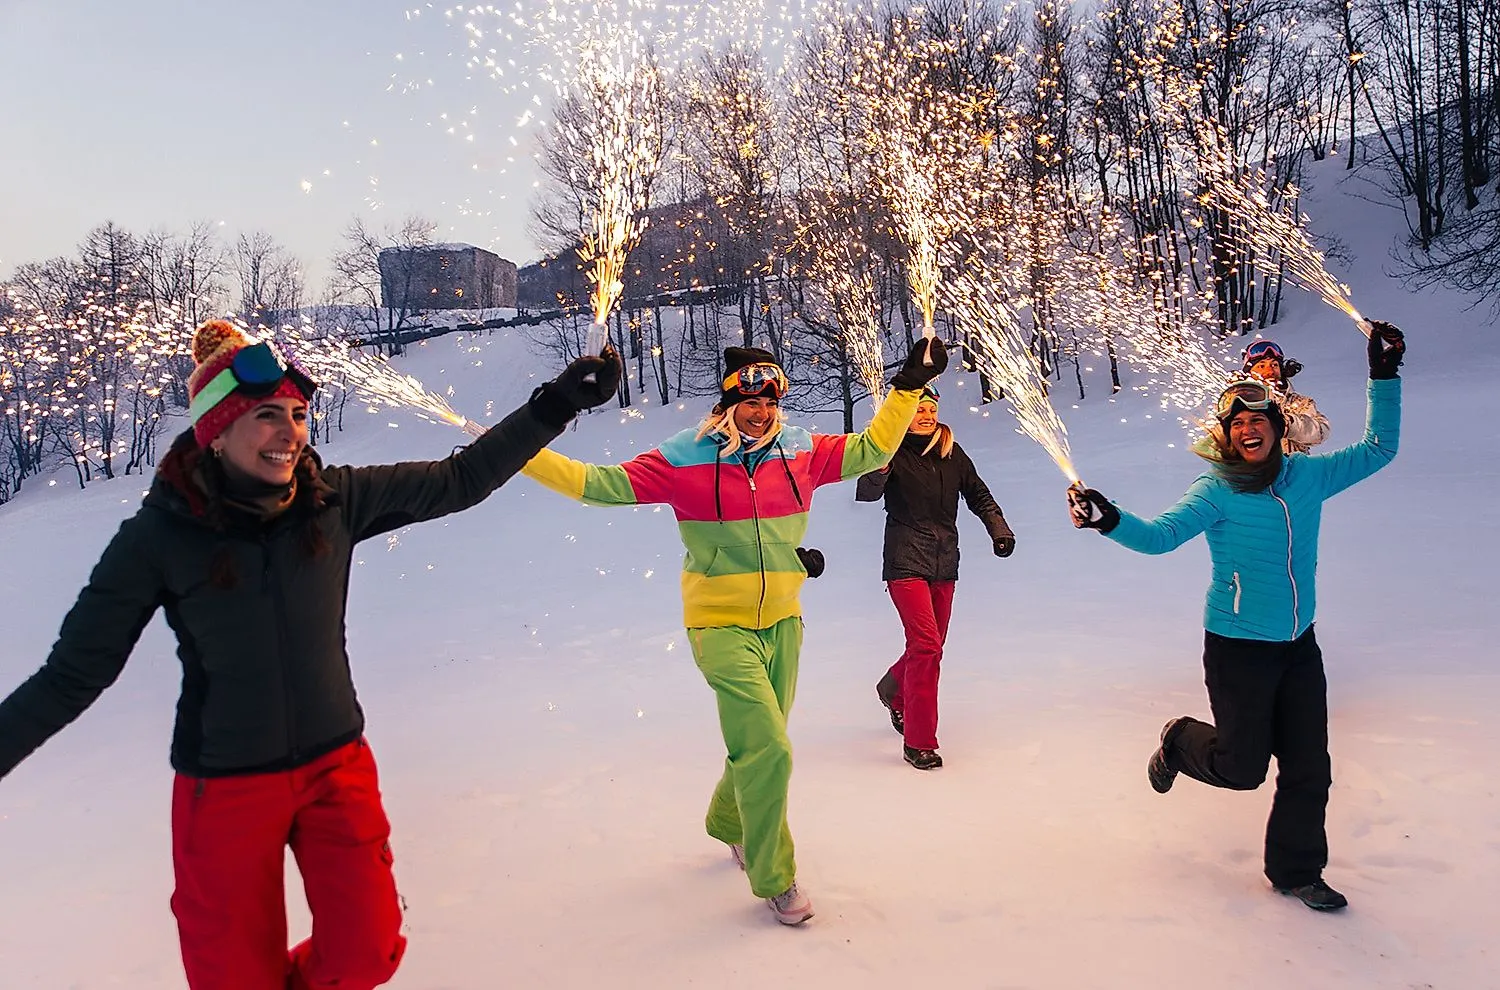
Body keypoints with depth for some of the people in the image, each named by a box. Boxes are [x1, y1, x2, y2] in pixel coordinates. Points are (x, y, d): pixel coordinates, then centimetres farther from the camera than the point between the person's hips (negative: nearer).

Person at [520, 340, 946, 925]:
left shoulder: (801, 453, 0)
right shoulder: (683, 460, -10)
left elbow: (870, 450, 10)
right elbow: (601, 484, -9)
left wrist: (908, 386, 5)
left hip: (782, 623, 5)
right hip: (721, 627, -5)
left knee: (760, 746, 19)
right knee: (768, 750, -11)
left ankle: (728, 823, 49)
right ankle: (774, 878, 11)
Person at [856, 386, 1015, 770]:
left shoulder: (952, 453, 8)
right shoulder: (895, 452, -7)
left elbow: (978, 495, 15)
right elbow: (866, 493, -22)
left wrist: (998, 528, 1)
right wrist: (879, 468, -41)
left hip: (944, 564, 6)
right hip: (906, 562, -6)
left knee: (932, 644, 14)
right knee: (926, 645, -14)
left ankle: (893, 689, 46)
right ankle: (919, 743, -5)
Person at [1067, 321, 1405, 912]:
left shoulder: (1308, 476, 2)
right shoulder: (1217, 492, -12)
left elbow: (1378, 449, 13)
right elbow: (1160, 535, -24)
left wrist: (1384, 376, 8)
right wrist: (1109, 521, -43)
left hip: (1299, 646, 5)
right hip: (1238, 648, -5)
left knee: (1308, 768, 10)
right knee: (1242, 768, 2)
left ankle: (1296, 870, 30)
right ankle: (1180, 741, 34)